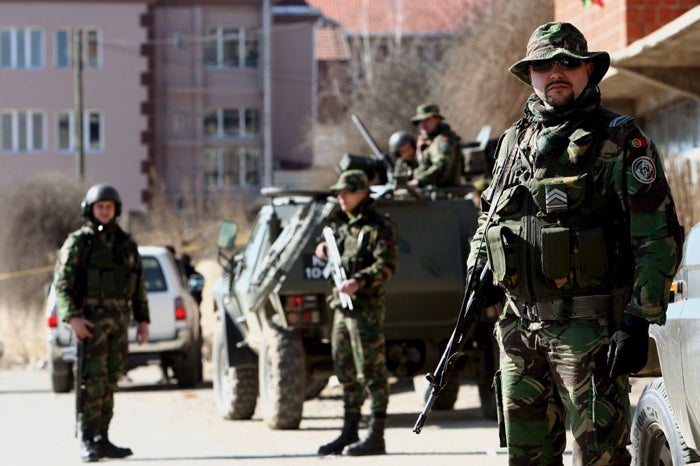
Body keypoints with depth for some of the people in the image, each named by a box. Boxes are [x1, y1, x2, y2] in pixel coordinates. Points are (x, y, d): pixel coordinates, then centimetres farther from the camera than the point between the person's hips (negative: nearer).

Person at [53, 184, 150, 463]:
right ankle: (87, 442, -11)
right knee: (93, 380, -11)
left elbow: (139, 286, 16)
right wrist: (72, 317, -21)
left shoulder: (126, 244, 13)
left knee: (110, 381, 7)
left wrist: (143, 321, 9)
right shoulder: (78, 243, -3)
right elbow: (62, 284, -9)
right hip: (90, 319, -5)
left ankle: (102, 440, 11)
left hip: (119, 320, 5)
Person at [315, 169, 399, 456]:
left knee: (372, 373, -8)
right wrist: (324, 251, 12)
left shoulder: (378, 227, -8)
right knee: (346, 373, 13)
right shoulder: (345, 227, 19)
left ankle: (376, 437, -8)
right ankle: (349, 433, 21)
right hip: (342, 307, 9)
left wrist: (359, 281, -31)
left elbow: (387, 265, -19)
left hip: (366, 307, -9)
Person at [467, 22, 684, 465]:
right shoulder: (516, 141, 14)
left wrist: (638, 322, -15)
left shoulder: (619, 142, -5)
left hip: (589, 329, -6)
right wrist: (479, 262, 10)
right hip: (520, 326, 6)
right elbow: (492, 212, 30)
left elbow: (659, 237, -9)